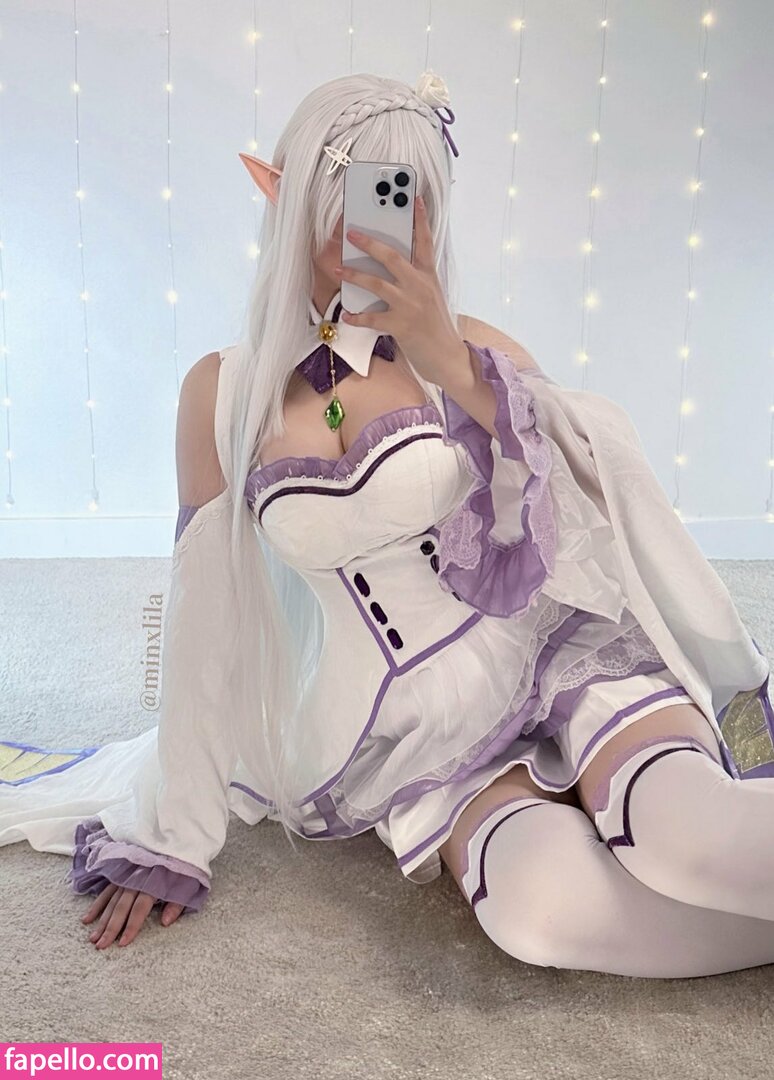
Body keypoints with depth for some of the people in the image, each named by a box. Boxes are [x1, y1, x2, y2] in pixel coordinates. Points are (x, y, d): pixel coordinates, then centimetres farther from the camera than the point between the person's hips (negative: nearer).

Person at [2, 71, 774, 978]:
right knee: (536, 904, -28)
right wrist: (172, 841, 6)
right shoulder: (223, 392, 1)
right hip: (422, 732, 1)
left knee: (690, 830, -30)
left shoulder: (462, 348, 0)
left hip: (561, 652, 0)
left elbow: (608, 473, -11)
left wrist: (457, 370, -24)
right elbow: (206, 623, 5)